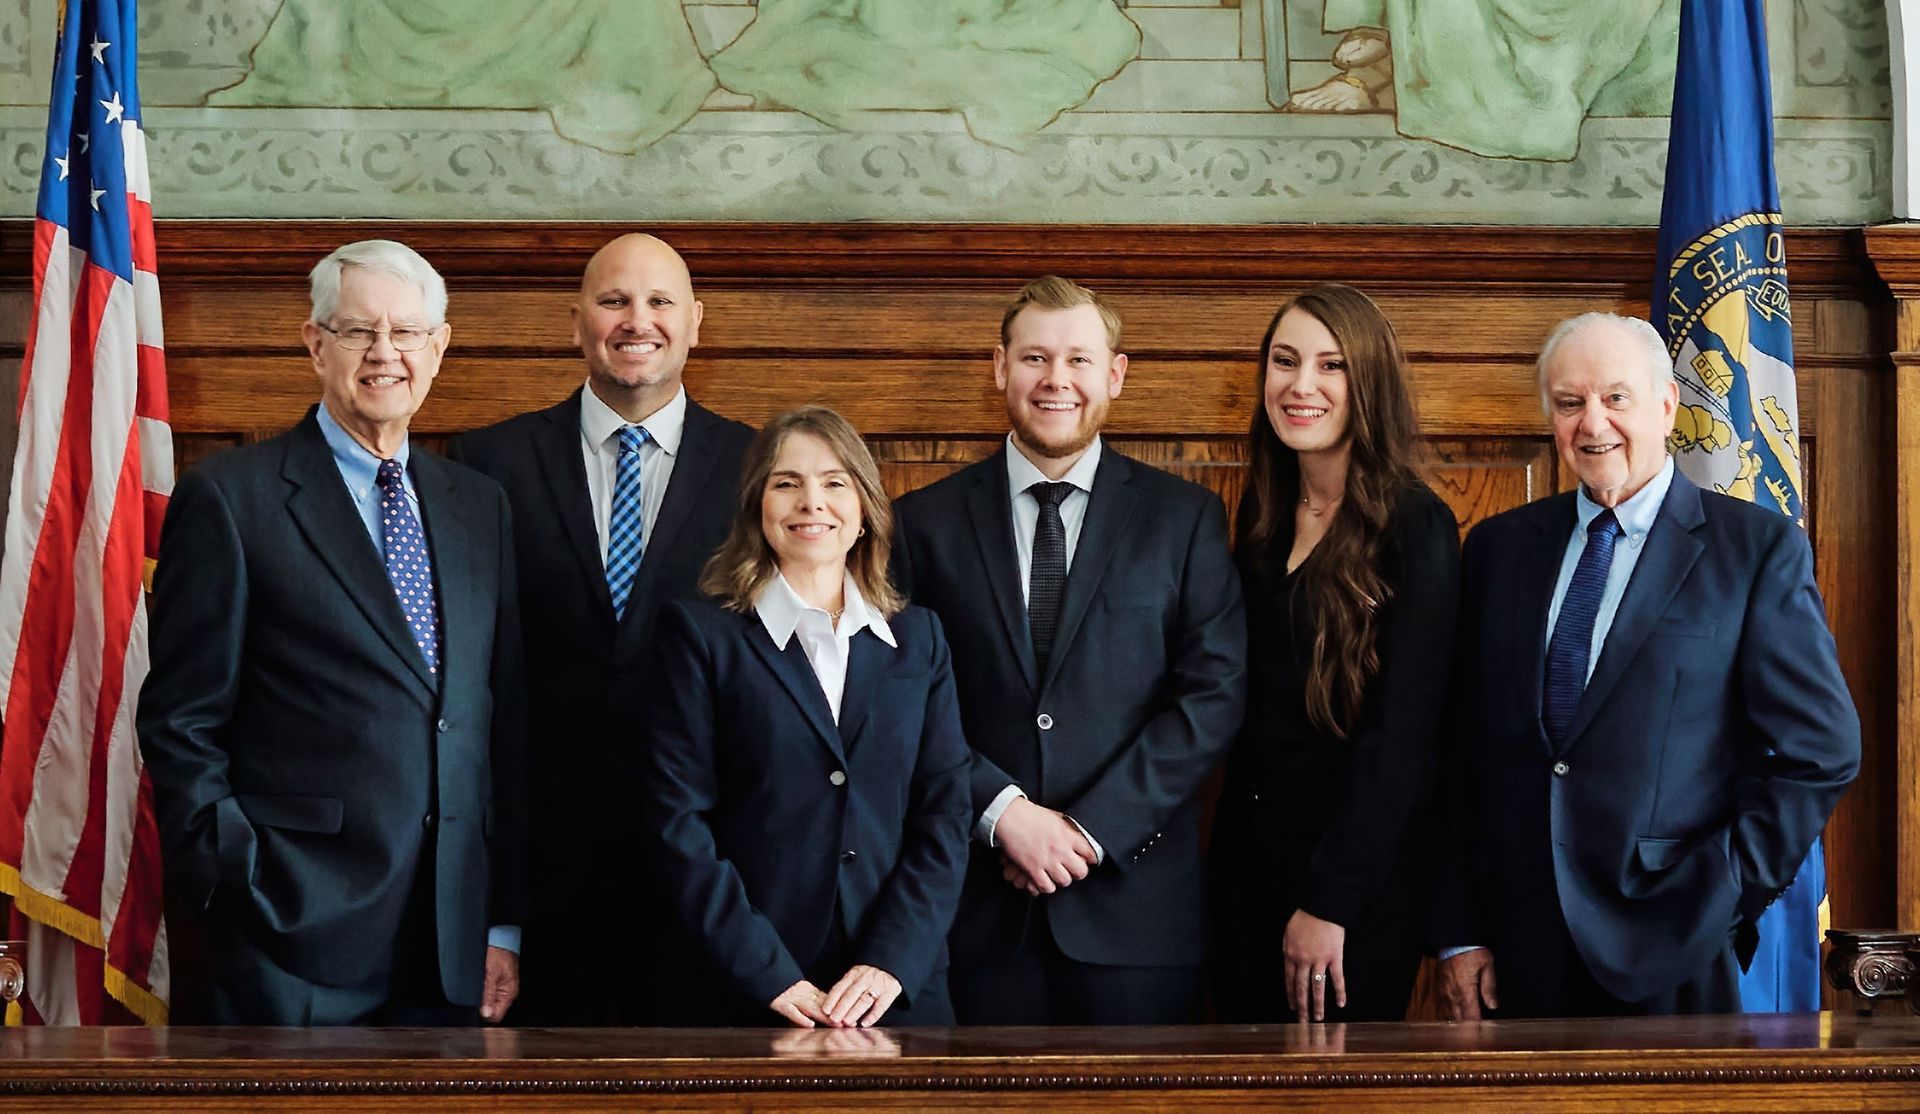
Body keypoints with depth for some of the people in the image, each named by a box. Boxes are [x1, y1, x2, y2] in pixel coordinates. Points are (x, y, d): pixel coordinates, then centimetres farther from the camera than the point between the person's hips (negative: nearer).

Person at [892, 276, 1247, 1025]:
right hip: (979, 906, 0)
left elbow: (1215, 693, -1)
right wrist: (1002, 811, -12)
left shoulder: (1185, 518, 7)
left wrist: (1093, 828, -9)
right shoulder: (926, 522, 8)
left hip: (1132, 901, 0)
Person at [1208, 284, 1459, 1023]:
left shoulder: (1415, 529, -12)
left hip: (1359, 878, -6)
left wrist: (1330, 902, -17)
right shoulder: (1261, 517, 8)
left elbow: (1401, 732, -15)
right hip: (1247, 855, 6)